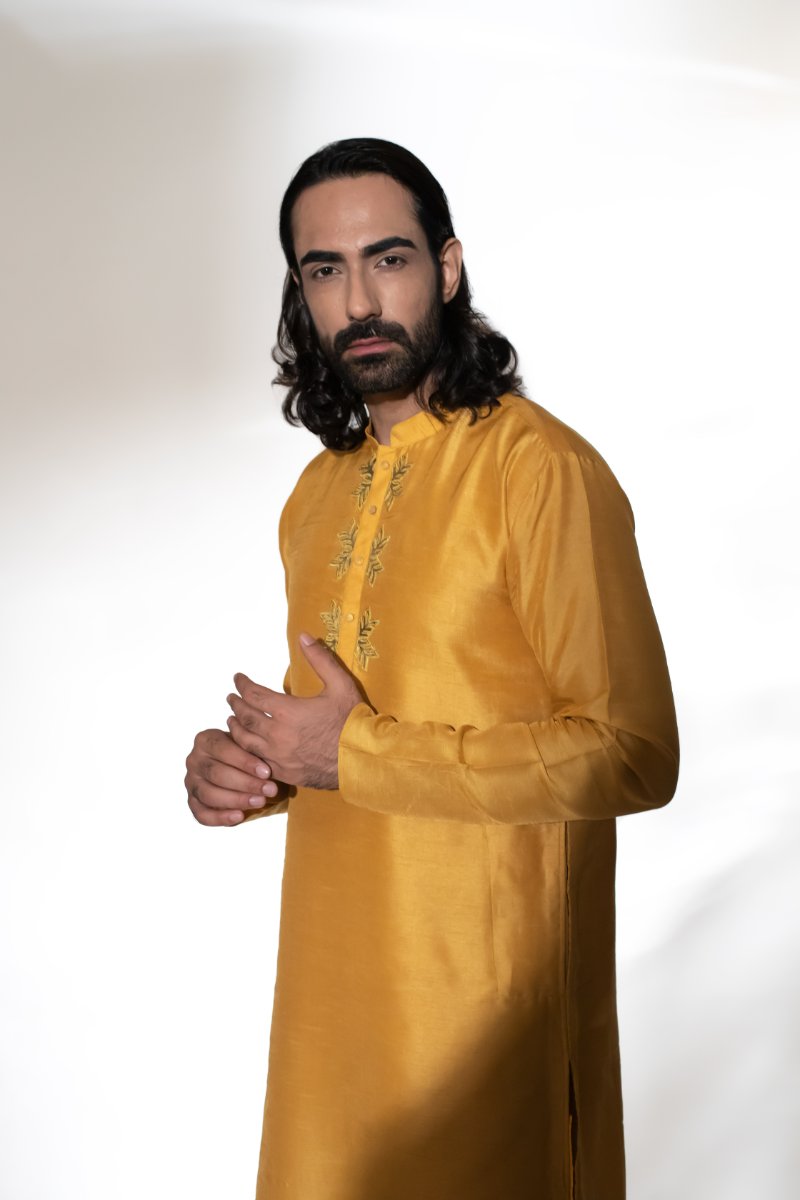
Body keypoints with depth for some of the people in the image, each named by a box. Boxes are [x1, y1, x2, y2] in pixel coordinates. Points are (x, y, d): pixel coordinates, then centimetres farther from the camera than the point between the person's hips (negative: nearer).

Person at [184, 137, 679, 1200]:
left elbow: (633, 753, -20)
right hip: (333, 976, 7)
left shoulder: (541, 469, -16)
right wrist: (245, 767, -2)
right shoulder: (319, 491, 10)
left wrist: (356, 752, -21)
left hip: (487, 983, -7)